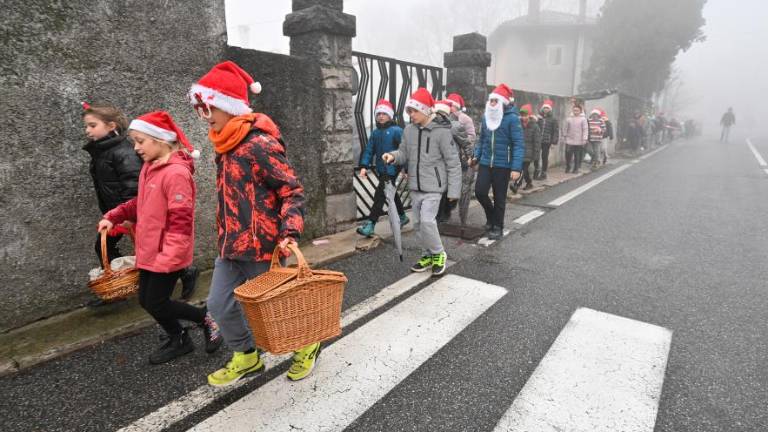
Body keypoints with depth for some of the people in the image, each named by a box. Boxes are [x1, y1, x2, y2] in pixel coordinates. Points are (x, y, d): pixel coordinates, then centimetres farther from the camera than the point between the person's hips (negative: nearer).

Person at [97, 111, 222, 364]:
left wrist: (169, 256, -26)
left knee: (156, 304, 0)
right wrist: (114, 217, 10)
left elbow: (180, 220, -24)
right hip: (149, 251, 9)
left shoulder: (176, 172, -21)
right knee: (146, 301, 16)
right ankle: (178, 340, 33)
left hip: (167, 254, -9)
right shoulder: (149, 167, 8)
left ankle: (206, 319, 19)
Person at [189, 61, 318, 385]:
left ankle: (307, 346, 33)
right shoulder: (226, 145, 10)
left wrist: (290, 231, -30)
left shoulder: (260, 144, -17)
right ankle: (246, 357, 34)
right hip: (231, 244, 9)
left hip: (260, 245, -9)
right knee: (219, 304, 13)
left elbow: (292, 189, -19)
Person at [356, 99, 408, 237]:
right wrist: (364, 166, -4)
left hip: (392, 169, -7)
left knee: (380, 194, -12)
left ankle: (370, 224, -11)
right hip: (381, 169, 7)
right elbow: (369, 150, 8)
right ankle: (402, 216, 37)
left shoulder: (396, 131, -9)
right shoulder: (375, 133, 11)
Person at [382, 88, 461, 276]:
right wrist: (393, 156, -10)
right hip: (415, 185, 6)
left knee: (427, 220, -16)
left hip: (433, 185, -6)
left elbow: (453, 162, -10)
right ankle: (429, 255, 28)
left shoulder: (441, 131, -13)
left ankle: (439, 254, 8)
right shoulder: (409, 130, 4)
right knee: (418, 223, 10)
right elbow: (404, 153, 13)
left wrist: (453, 189, -11)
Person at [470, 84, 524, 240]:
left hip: (503, 165, -5)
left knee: (499, 197, 6)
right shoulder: (486, 117, 7)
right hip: (485, 163, 5)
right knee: (479, 191, 0)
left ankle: (498, 227, 22)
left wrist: (516, 168, -21)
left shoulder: (512, 118, -11)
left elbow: (518, 144, -14)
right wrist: (476, 156, 7)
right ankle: (491, 216, 27)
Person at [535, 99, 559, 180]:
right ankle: (537, 169, 20)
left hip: (547, 141, -2)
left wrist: (554, 142, -10)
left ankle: (543, 173, 15)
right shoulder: (538, 117, 7)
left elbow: (556, 131, -3)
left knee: (544, 157, 4)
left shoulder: (554, 119, 0)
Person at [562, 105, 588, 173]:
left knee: (577, 156, 4)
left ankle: (576, 169, 15)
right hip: (569, 141, 1)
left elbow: (585, 129, -4)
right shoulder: (569, 119, 4)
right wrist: (564, 136, 10)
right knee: (568, 155, -1)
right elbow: (565, 129, 11)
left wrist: (584, 139, -9)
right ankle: (567, 168, 15)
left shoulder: (583, 119, -2)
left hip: (578, 142, -1)